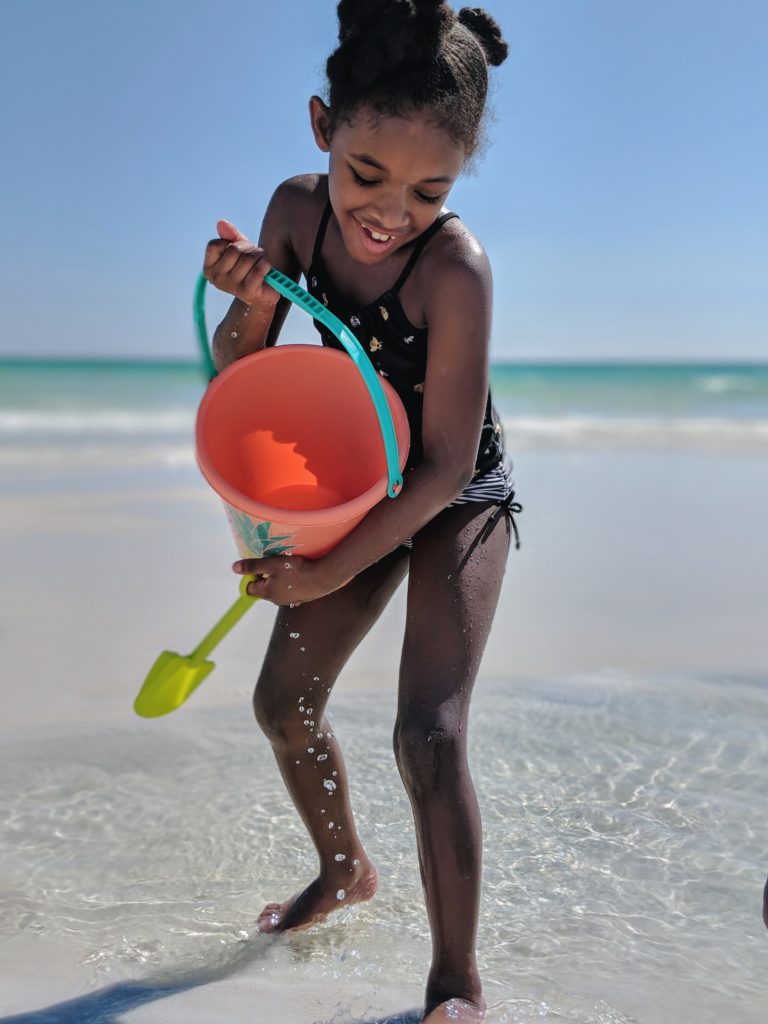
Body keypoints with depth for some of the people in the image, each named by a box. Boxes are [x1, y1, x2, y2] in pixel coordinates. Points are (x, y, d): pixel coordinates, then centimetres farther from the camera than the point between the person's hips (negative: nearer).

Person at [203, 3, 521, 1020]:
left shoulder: (455, 268, -31)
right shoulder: (299, 209, -13)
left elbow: (447, 465, -26)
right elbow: (238, 376, -4)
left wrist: (336, 568, -24)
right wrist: (252, 303, -25)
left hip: (459, 500, -6)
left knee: (429, 732, -17)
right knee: (284, 699, 10)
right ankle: (346, 869, 37)